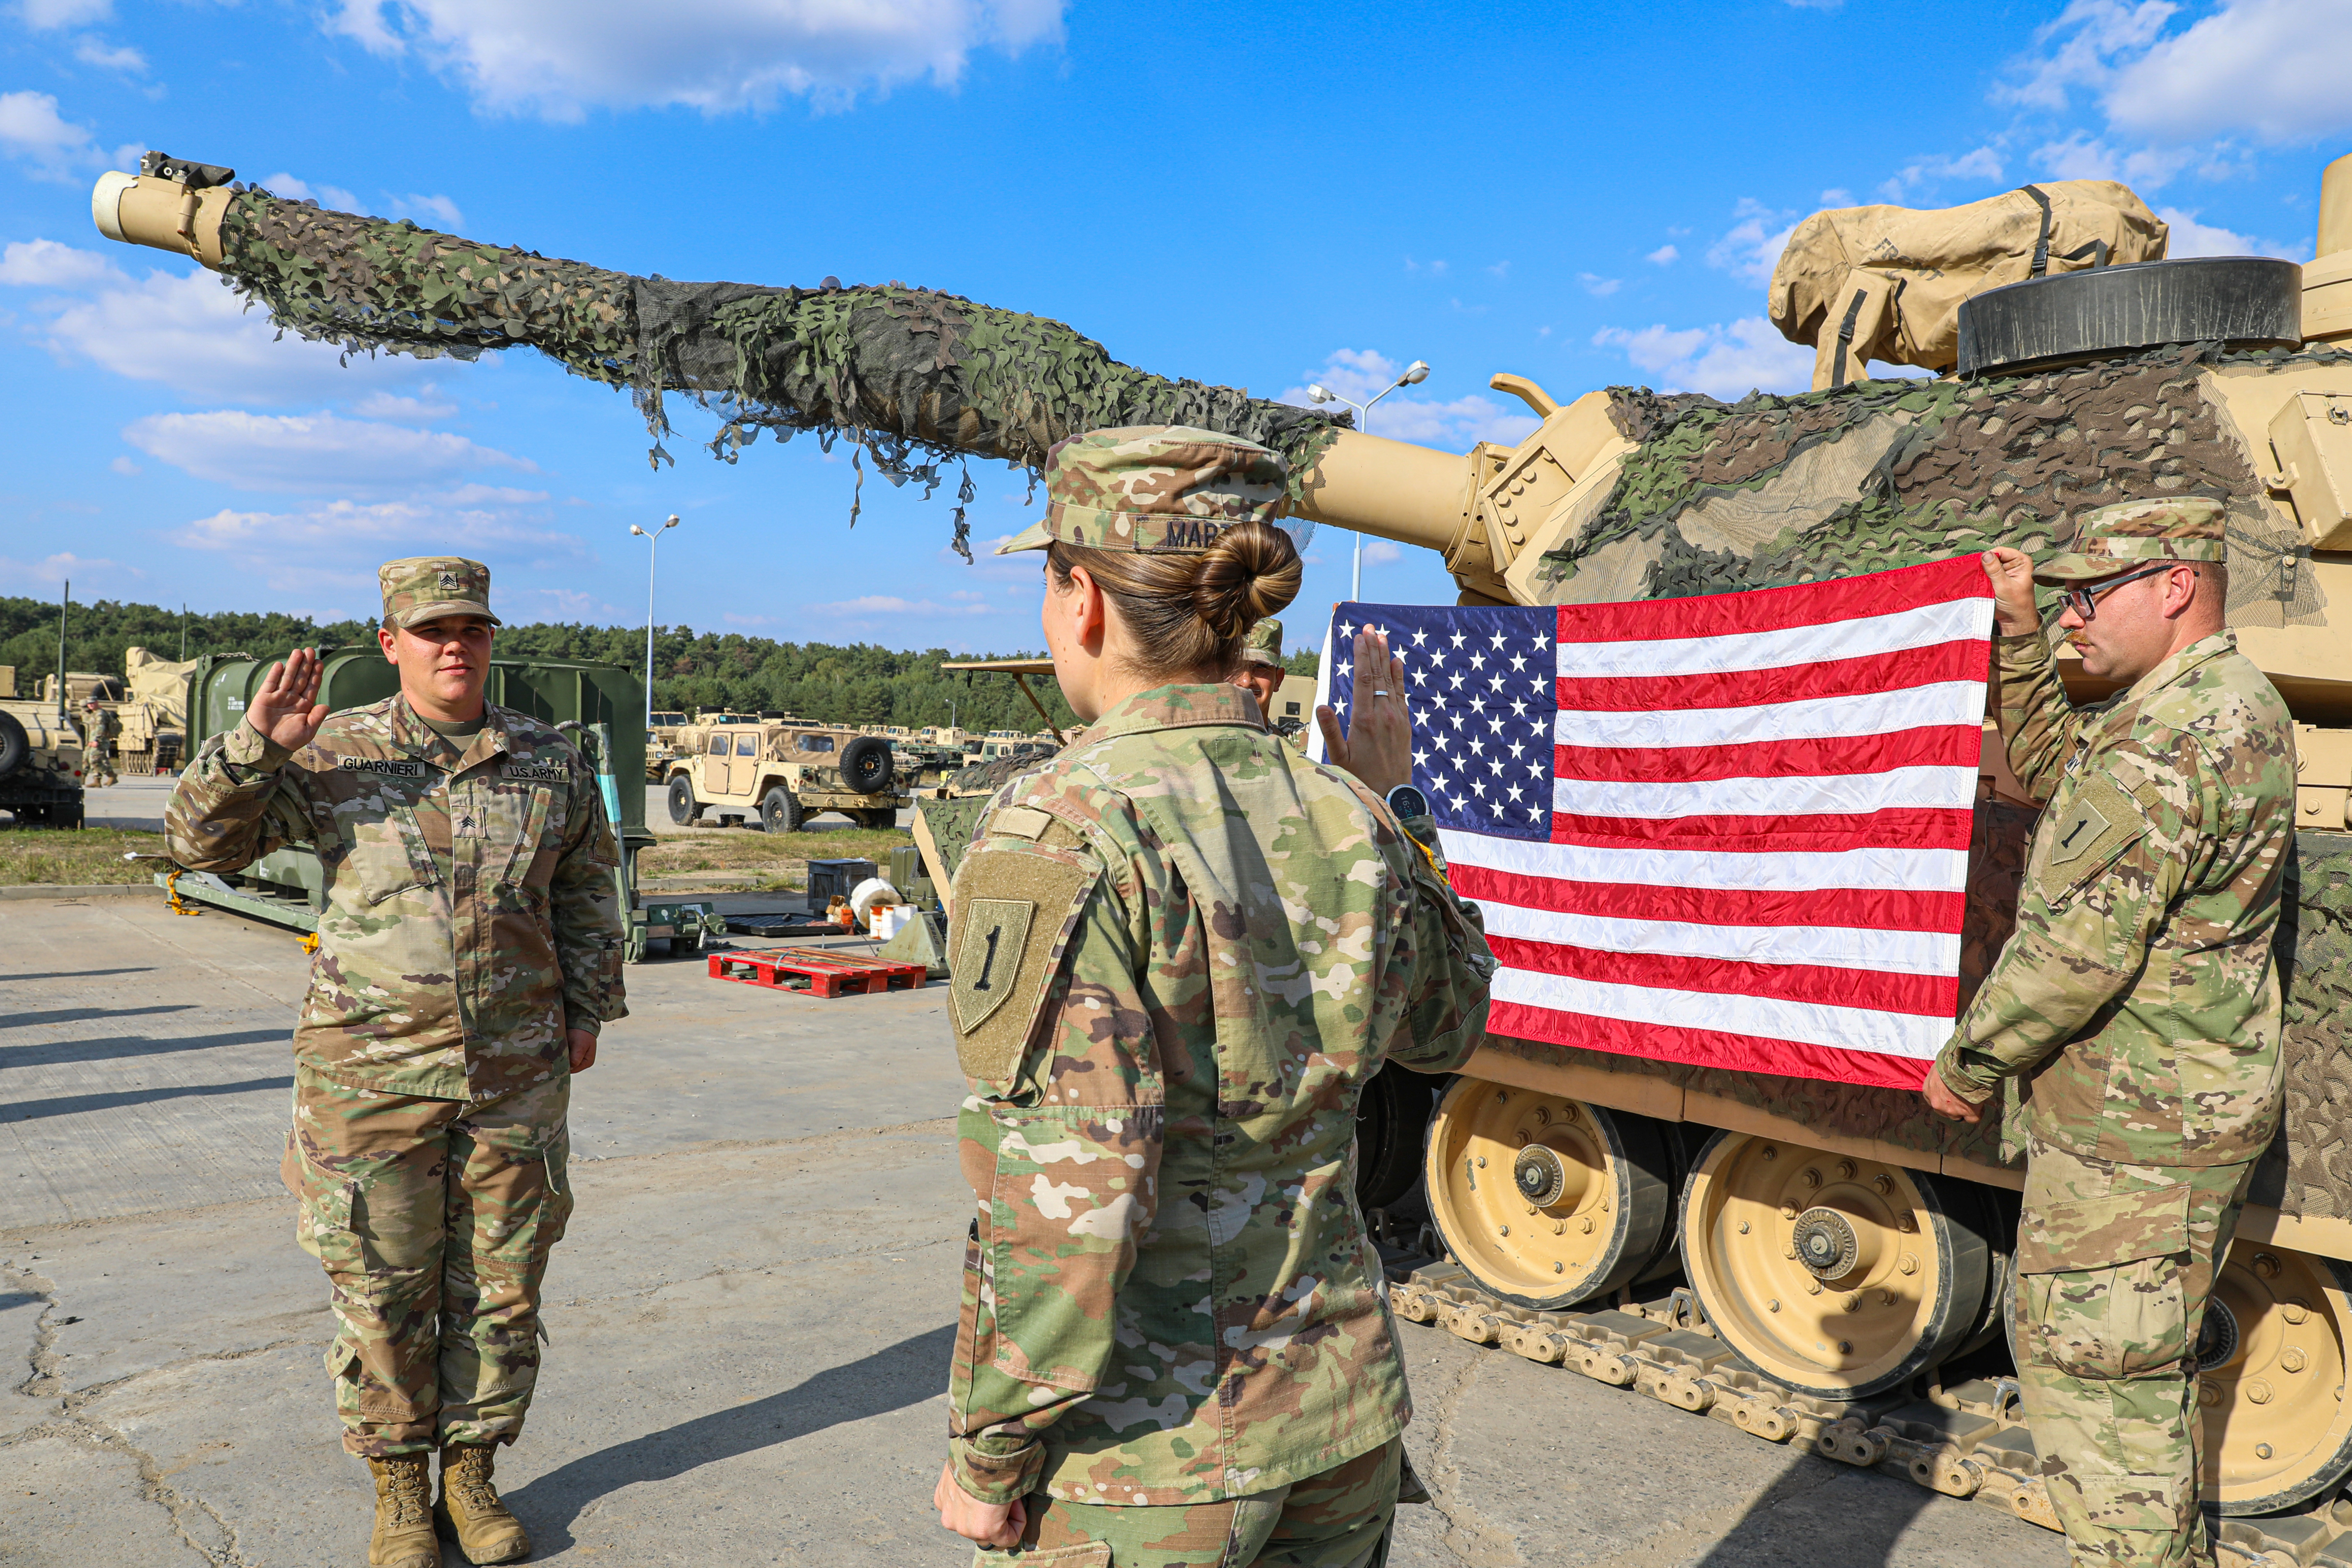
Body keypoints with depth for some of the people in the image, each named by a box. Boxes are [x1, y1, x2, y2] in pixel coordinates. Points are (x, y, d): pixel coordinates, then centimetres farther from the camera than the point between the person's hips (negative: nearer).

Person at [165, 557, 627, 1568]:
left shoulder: (550, 763, 4)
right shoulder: (333, 756, 0)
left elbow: (587, 895, 14)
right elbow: (202, 841, -2)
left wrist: (588, 1010, 11)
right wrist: (255, 744, -17)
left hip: (515, 1075, 2)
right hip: (371, 1070, -1)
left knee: (500, 1287, 10)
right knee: (382, 1291, 7)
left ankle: (471, 1474, 28)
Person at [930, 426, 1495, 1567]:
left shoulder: (1059, 832, -20)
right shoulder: (1343, 821, -3)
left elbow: (1066, 1194, -23)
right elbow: (1446, 1031, 14)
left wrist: (987, 1455, -10)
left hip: (1137, 1460, -5)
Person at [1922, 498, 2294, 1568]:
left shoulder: (2175, 735, -23)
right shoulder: (2231, 705, 11)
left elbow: (2082, 942, -26)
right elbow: (2052, 768, 26)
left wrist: (1970, 1062, -13)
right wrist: (2018, 636, 17)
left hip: (2132, 1127, -11)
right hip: (2187, 1110, 11)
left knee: (2092, 1370, -1)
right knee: (2141, 1368, 24)